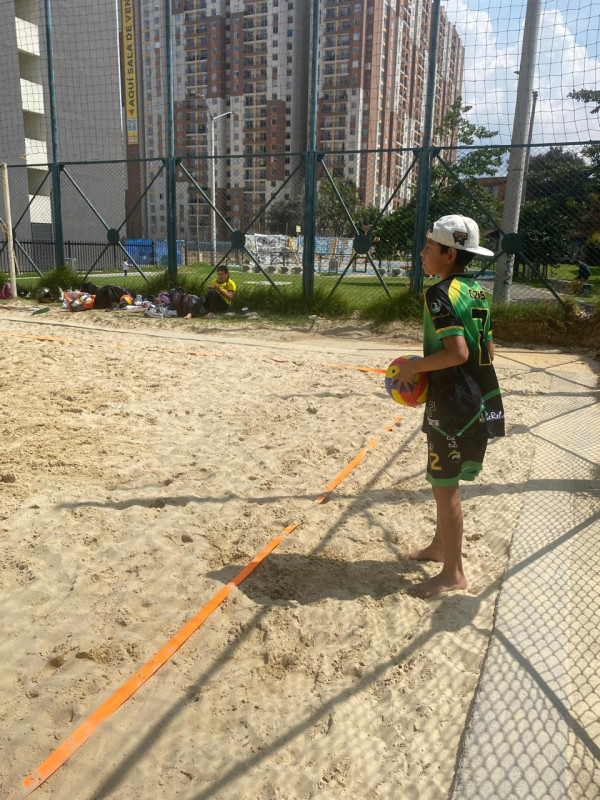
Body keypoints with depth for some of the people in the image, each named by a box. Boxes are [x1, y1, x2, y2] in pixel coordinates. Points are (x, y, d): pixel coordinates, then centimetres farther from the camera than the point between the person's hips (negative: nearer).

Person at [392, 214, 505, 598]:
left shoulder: (440, 294, -16)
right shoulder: (476, 292, 11)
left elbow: (457, 351, -27)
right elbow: (487, 351, 14)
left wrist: (414, 366, -14)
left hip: (453, 404, -10)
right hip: (481, 400, 10)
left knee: (445, 485, 1)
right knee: (445, 480, 22)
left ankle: (453, 573, 14)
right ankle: (440, 545, 39)